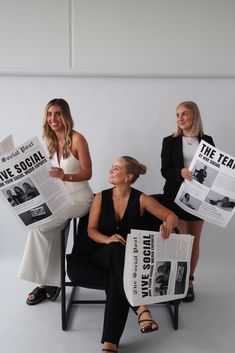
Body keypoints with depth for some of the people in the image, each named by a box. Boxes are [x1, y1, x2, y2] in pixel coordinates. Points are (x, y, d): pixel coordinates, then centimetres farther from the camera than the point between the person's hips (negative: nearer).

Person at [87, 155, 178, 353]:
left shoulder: (141, 199, -4)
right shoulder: (101, 198, 1)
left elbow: (172, 216, -2)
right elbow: (91, 230, 1)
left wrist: (168, 226, -27)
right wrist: (107, 239, -21)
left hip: (132, 257, -1)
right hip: (105, 254, 1)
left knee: (116, 278, -35)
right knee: (116, 250, -37)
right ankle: (141, 308, -42)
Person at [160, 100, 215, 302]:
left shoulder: (207, 140, 6)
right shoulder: (169, 141, 1)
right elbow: (165, 170, -4)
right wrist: (180, 172, -23)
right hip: (177, 195, -2)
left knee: (194, 240, 10)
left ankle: (189, 281, 24)